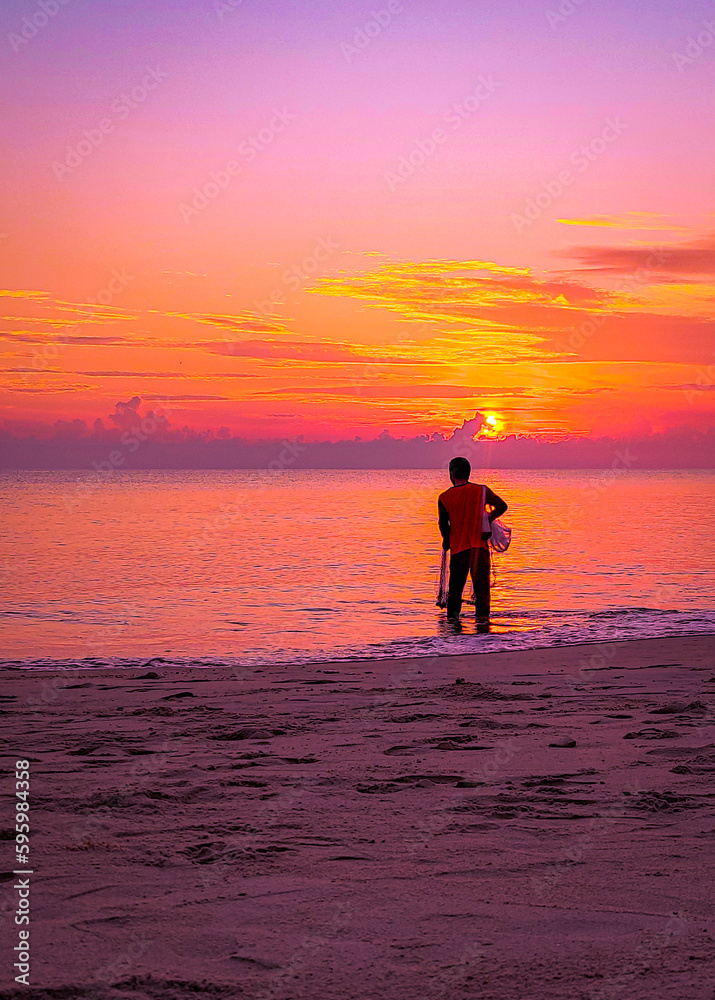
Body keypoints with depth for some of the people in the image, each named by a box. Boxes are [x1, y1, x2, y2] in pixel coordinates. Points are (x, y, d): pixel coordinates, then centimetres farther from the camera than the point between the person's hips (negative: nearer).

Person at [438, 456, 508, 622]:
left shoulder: (444, 498, 0)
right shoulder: (481, 490, -1)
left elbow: (443, 525, 6)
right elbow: (502, 506, 5)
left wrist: (447, 541, 24)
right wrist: (489, 519, 21)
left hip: (457, 546, 0)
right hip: (479, 546, 0)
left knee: (456, 582, 9)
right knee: (482, 582, 8)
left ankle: (453, 613, 0)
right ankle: (482, 615, 6)